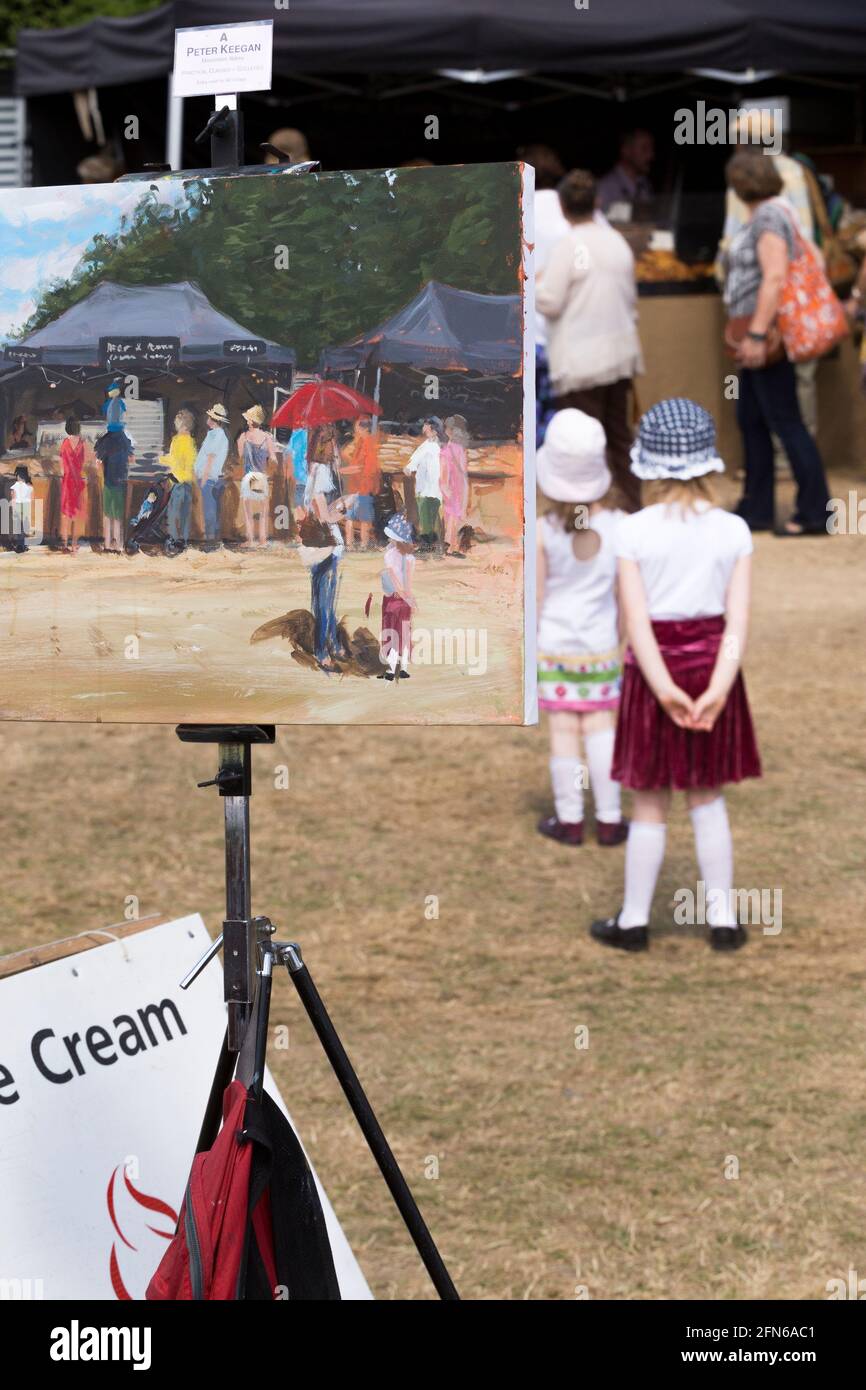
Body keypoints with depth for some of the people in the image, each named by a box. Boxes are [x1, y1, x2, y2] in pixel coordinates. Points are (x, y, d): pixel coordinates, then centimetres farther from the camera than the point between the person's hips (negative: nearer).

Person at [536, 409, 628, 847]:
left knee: (563, 729, 5)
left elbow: (534, 597, -9)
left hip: (554, 645, -2)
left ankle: (569, 819, 12)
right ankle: (608, 819, 13)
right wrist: (628, 646, 11)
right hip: (601, 647, 2)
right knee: (601, 725, 9)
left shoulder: (543, 532, -14)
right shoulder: (618, 527, -9)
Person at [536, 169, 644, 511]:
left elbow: (549, 303, -12)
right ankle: (632, 506, 20)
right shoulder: (618, 242, 5)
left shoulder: (567, 246, -14)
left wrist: (536, 284, 6)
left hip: (581, 362, -7)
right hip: (620, 354, 7)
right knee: (619, 436, 16)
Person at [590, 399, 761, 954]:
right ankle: (724, 919, 15)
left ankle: (634, 921, 18)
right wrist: (718, 689, -16)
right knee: (708, 796, 14)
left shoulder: (635, 531, -11)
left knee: (650, 802, 9)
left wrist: (665, 689, -16)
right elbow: (739, 620, -12)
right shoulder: (733, 531, -5)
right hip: (712, 669, 2)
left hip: (654, 667, -2)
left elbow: (636, 619, -16)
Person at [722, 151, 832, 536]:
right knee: (750, 420, 14)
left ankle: (814, 513, -5)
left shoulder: (769, 216, -15)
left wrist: (757, 334, -26)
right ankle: (756, 510, 21)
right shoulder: (761, 215, 15)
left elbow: (775, 277, -24)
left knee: (785, 421, -7)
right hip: (754, 333, 10)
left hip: (766, 333, -10)